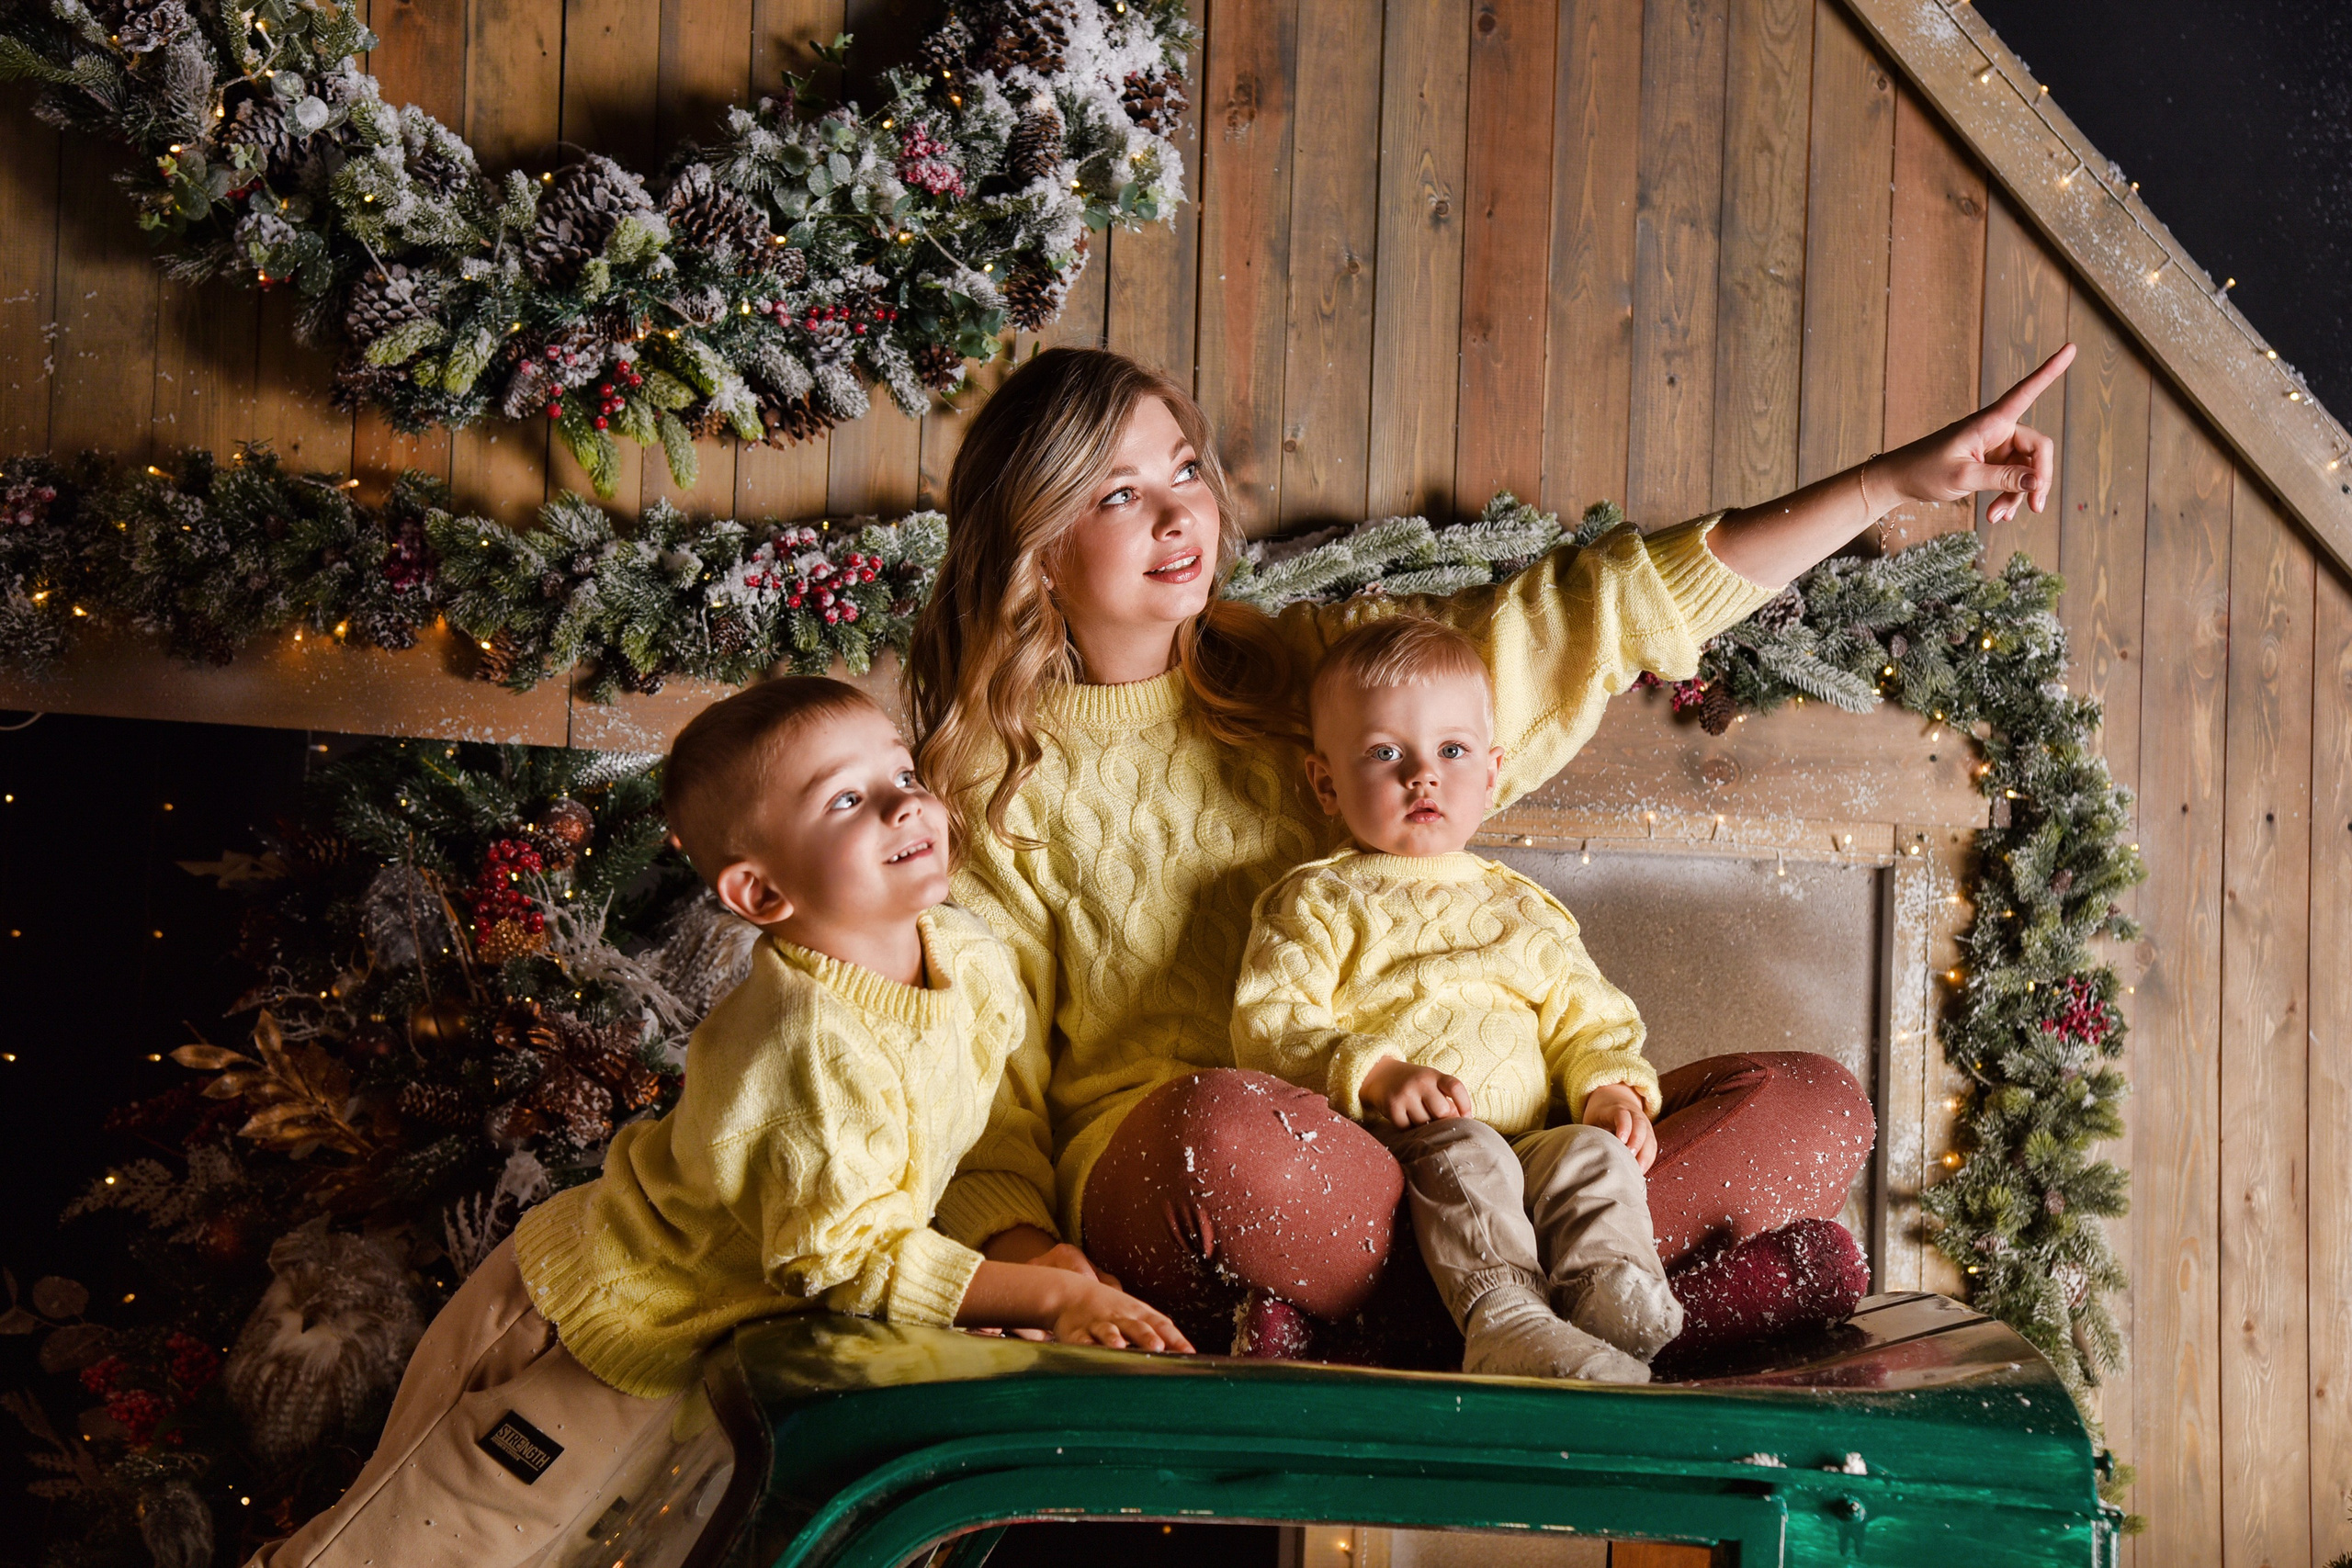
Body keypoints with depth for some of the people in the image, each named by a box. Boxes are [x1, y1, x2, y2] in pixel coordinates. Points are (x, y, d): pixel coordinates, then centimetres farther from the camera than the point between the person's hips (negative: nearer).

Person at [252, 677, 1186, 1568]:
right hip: (608, 1328, -8)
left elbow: (998, 1114, 6)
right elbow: (852, 1257, -32)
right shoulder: (802, 1052, -35)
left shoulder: (973, 958, -9)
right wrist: (1049, 1296, -33)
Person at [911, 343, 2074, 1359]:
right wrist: (1029, 1256, -23)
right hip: (1147, 1170, -4)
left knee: (1813, 1108, -13)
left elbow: (1604, 607, 11)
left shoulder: (1304, 674, 15)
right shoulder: (985, 786, 6)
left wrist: (1895, 479, 5)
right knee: (1229, 1134, -42)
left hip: (1417, 1144, 5)